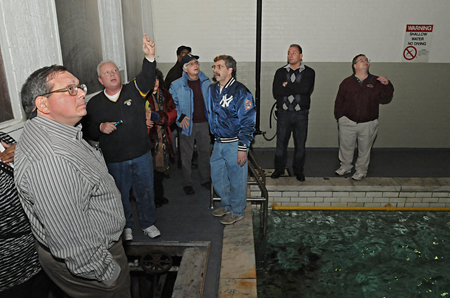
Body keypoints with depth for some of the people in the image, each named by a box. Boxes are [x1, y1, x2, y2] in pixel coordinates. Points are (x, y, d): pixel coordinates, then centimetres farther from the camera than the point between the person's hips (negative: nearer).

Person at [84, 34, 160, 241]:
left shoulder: (133, 91, -2)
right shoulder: (94, 103, 1)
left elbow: (147, 79, -22)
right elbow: (90, 132, 6)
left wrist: (149, 56, -40)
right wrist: (101, 128, -16)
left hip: (142, 155, 0)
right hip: (114, 160, 0)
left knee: (145, 191, 14)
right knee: (121, 195, 15)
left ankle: (148, 223, 36)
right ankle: (125, 226, 38)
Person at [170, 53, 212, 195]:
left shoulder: (206, 81, 2)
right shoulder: (177, 85, -8)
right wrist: (180, 117, -12)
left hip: (204, 123, 3)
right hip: (187, 124, -3)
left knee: (205, 152, 14)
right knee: (186, 155, 5)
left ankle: (205, 179, 31)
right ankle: (187, 183, 19)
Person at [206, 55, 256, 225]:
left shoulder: (240, 92, -13)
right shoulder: (212, 90, 9)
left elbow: (248, 122, -14)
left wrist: (243, 148, -18)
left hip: (234, 144, -7)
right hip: (218, 143, 7)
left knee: (237, 179, 6)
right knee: (217, 176, 16)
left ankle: (237, 211, 26)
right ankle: (226, 205, 38)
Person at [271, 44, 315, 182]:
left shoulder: (309, 72, 3)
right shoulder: (281, 72, 7)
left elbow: (306, 89, -17)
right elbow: (276, 93, -8)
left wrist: (287, 85, -9)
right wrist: (296, 89, -10)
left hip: (301, 114, -1)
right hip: (283, 113, 1)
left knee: (300, 144, 7)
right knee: (281, 143, 6)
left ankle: (298, 170, 23)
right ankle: (279, 169, 22)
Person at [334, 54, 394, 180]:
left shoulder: (376, 82, 3)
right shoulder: (347, 82, 1)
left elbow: (386, 96, 0)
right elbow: (339, 101, 4)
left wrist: (387, 85, -17)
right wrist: (339, 117, -1)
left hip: (368, 124, 0)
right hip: (347, 122, 0)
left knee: (364, 149, 12)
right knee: (346, 146, 12)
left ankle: (361, 171, 30)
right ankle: (345, 167, 33)